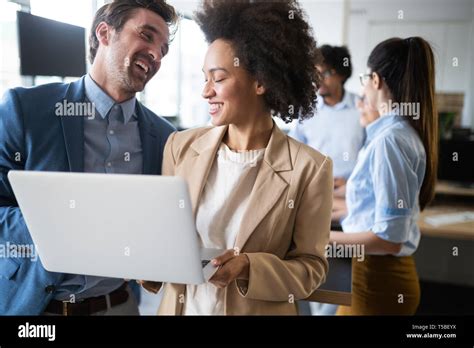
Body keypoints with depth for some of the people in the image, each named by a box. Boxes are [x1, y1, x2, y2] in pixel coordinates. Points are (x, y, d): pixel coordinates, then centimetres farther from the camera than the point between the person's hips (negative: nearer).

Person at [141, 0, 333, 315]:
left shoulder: (308, 168, -15)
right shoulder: (181, 147, -5)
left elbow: (311, 266, -10)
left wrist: (249, 268, -25)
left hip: (256, 310, -3)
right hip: (180, 305, 4)